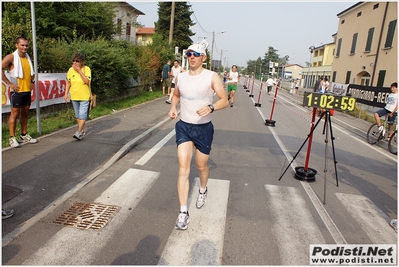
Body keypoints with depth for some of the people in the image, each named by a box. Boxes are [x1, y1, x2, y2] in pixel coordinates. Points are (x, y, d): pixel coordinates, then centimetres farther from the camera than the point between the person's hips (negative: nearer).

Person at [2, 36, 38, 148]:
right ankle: (12, 138, 3)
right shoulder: (11, 57, -8)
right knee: (15, 113, -3)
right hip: (17, 91, -6)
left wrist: (32, 80, 12)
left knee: (25, 113, 11)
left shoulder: (28, 57, 12)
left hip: (27, 90, 6)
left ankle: (24, 135, 20)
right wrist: (9, 83, -15)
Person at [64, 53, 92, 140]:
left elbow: (87, 81, -21)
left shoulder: (86, 69, -9)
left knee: (82, 115, -11)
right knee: (77, 115, 14)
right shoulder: (71, 70, 3)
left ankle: (79, 132, -10)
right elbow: (68, 82, 11)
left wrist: (79, 71, -21)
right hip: (74, 96, 5)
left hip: (85, 97, -5)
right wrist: (66, 93, 5)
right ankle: (82, 130, 28)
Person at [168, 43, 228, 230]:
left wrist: (211, 107, -29)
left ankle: (203, 190, 48)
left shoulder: (212, 77, -7)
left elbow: (224, 100, -9)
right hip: (183, 127, 2)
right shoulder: (180, 77, 4)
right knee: (183, 168, -7)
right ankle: (183, 212, 0)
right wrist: (173, 107, 0)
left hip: (204, 128, -2)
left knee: (201, 166, 14)